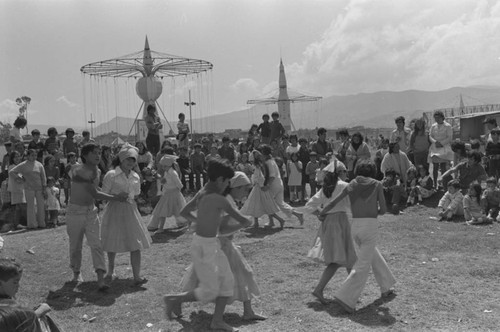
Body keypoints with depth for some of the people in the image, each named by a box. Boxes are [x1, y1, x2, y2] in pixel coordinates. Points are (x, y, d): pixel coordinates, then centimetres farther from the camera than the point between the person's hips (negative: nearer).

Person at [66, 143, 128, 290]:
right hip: (75, 212, -5)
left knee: (96, 244, -8)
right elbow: (94, 194, -22)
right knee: (75, 245, 9)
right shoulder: (79, 171, -19)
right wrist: (116, 197, -19)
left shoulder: (97, 171, 5)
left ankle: (100, 279, -14)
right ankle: (77, 272, 32)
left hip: (91, 211, 5)